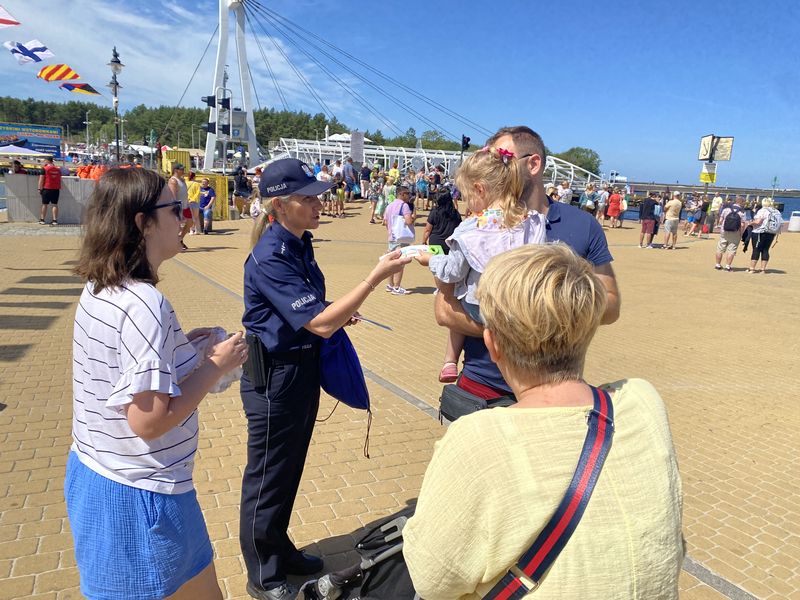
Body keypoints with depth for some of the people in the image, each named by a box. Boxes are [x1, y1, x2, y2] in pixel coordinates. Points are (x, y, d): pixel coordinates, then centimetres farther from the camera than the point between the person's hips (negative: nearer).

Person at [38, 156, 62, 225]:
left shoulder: (45, 169, -5)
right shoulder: (58, 169, 8)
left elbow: (41, 180, -5)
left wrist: (40, 188, -1)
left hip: (47, 188, -3)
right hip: (56, 189, 3)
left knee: (44, 204, 4)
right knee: (55, 204, 4)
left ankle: (42, 220, 6)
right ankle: (55, 220, -1)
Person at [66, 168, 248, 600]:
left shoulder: (99, 289, 1)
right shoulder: (146, 304, -27)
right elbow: (149, 420, -28)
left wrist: (183, 347, 7)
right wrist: (216, 365, -18)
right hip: (139, 497, -9)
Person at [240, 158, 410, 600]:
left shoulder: (299, 244, 4)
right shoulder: (269, 258, -25)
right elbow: (321, 324, -29)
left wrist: (337, 312, 2)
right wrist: (376, 277, -29)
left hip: (302, 370, 9)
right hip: (274, 377, -9)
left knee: (290, 469, 23)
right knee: (267, 476, 10)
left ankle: (280, 550, 44)